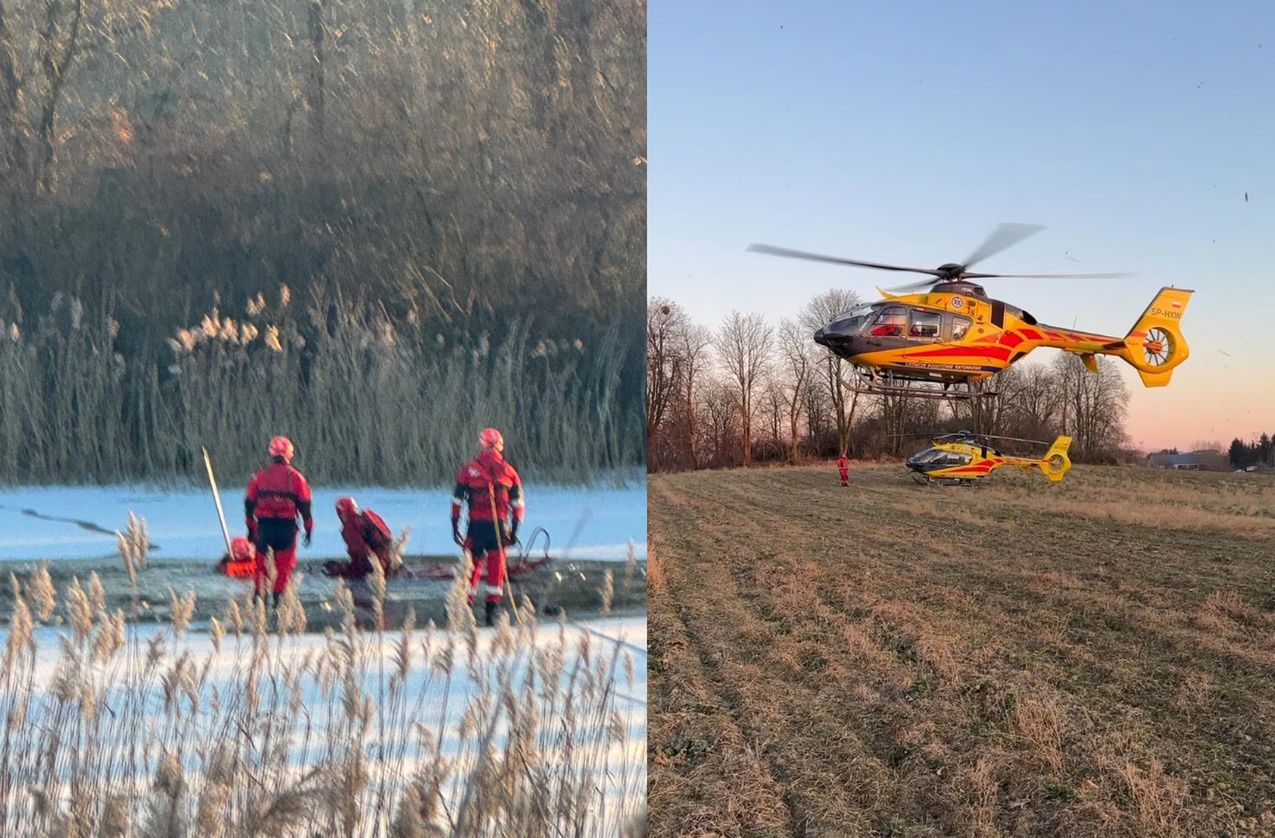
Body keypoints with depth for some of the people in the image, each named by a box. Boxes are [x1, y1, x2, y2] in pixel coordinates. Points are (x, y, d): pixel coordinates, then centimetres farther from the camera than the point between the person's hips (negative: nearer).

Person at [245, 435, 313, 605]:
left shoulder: (259, 476, 3)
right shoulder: (296, 477, -3)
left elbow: (249, 504, 7)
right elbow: (305, 506, -2)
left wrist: (251, 528, 17)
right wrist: (309, 529, 6)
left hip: (263, 526, 1)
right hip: (287, 527, -1)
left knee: (261, 561, 13)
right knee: (284, 565, 8)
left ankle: (259, 593, 7)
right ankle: (278, 596, 7)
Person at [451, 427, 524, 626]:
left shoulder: (468, 469, 1)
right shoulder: (508, 471, 5)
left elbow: (457, 500, 2)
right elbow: (518, 504, 6)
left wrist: (455, 526, 8)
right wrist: (514, 530, 11)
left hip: (476, 525, 0)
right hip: (499, 525, 0)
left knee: (472, 564, 11)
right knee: (496, 565, 8)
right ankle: (492, 608, 6)